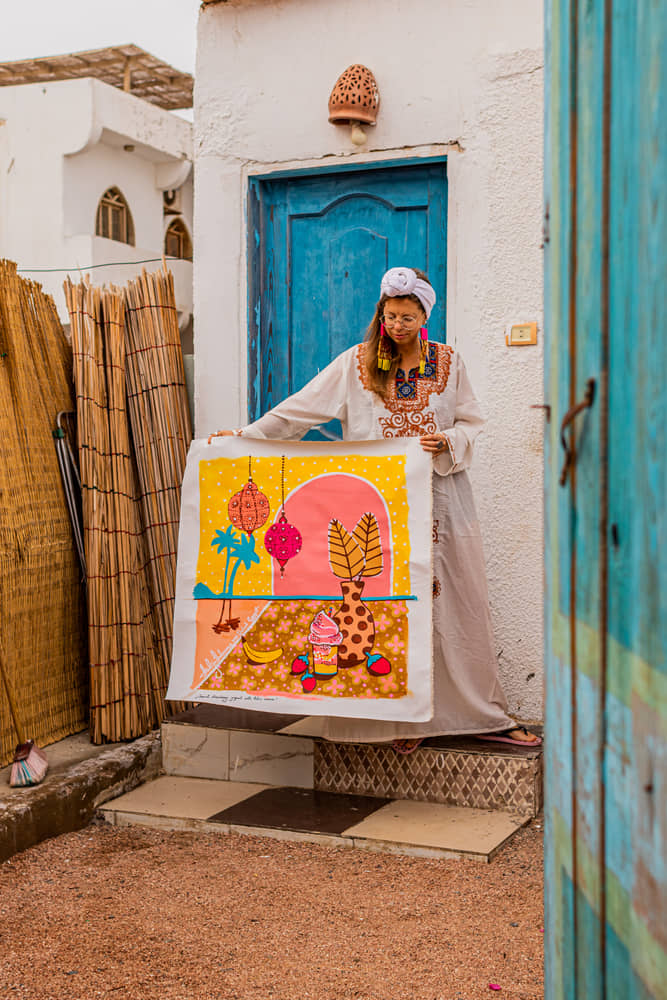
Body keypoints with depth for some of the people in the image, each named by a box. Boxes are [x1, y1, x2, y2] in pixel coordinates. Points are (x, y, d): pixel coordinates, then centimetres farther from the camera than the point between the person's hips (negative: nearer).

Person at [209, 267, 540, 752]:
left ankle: (485, 715, 12)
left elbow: (472, 423, 9)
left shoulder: (448, 362, 7)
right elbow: (302, 407, 3)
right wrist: (246, 435, -1)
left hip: (441, 497, 1)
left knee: (459, 604, 3)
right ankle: (409, 717, 13)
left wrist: (446, 443, -12)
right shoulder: (357, 362, 3)